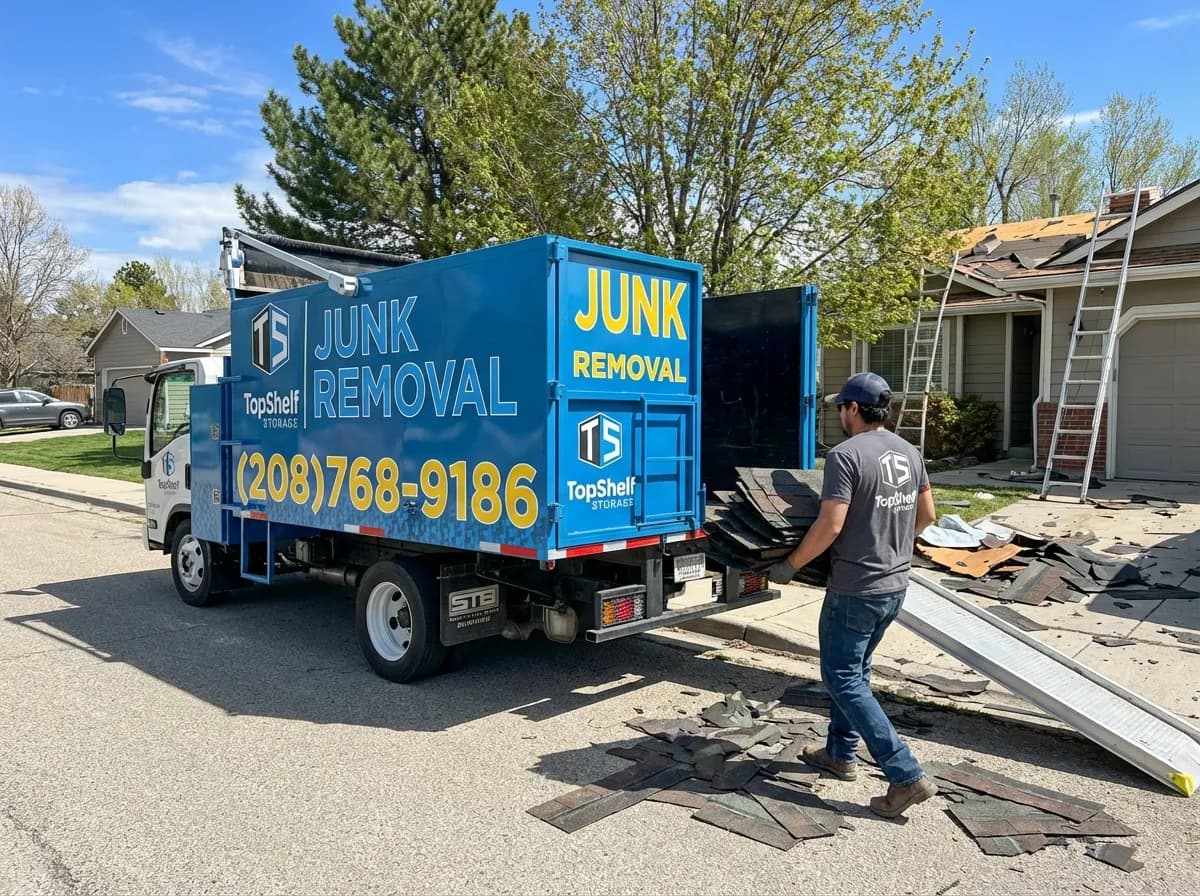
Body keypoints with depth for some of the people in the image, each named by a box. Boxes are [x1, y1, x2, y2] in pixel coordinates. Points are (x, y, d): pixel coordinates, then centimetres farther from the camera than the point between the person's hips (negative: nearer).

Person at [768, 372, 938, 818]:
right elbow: (926, 514, 15)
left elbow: (830, 526, -23)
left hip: (855, 588, -9)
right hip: (896, 584, 9)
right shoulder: (909, 452, 7)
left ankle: (907, 776, 0)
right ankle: (841, 754, 33)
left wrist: (790, 565, -10)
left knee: (843, 679, 2)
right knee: (854, 670, 22)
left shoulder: (846, 455, -18)